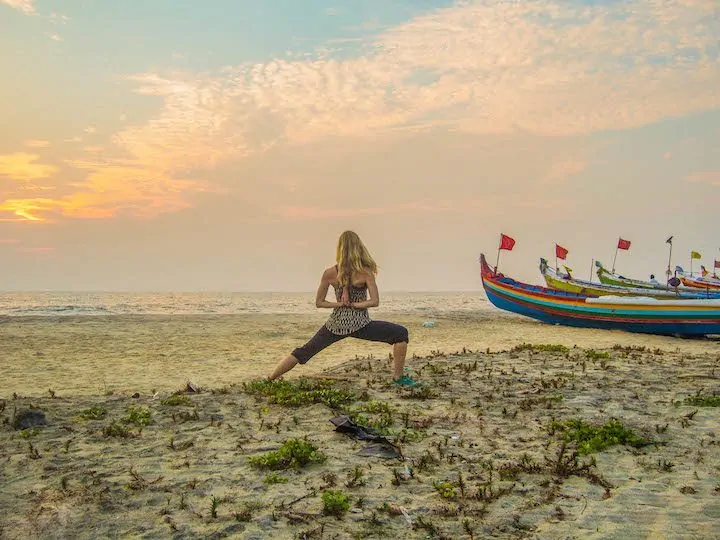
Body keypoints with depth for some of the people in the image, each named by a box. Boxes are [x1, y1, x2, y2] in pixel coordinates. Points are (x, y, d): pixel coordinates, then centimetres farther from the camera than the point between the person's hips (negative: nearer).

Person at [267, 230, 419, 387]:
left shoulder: (329, 273, -4)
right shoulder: (365, 272, -11)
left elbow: (319, 302, 4)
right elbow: (375, 302, -15)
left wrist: (341, 304, 0)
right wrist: (354, 304, -7)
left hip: (336, 325, 4)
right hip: (359, 325, -4)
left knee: (303, 352, 18)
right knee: (401, 333, 8)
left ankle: (270, 380, 21)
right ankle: (398, 378, 5)